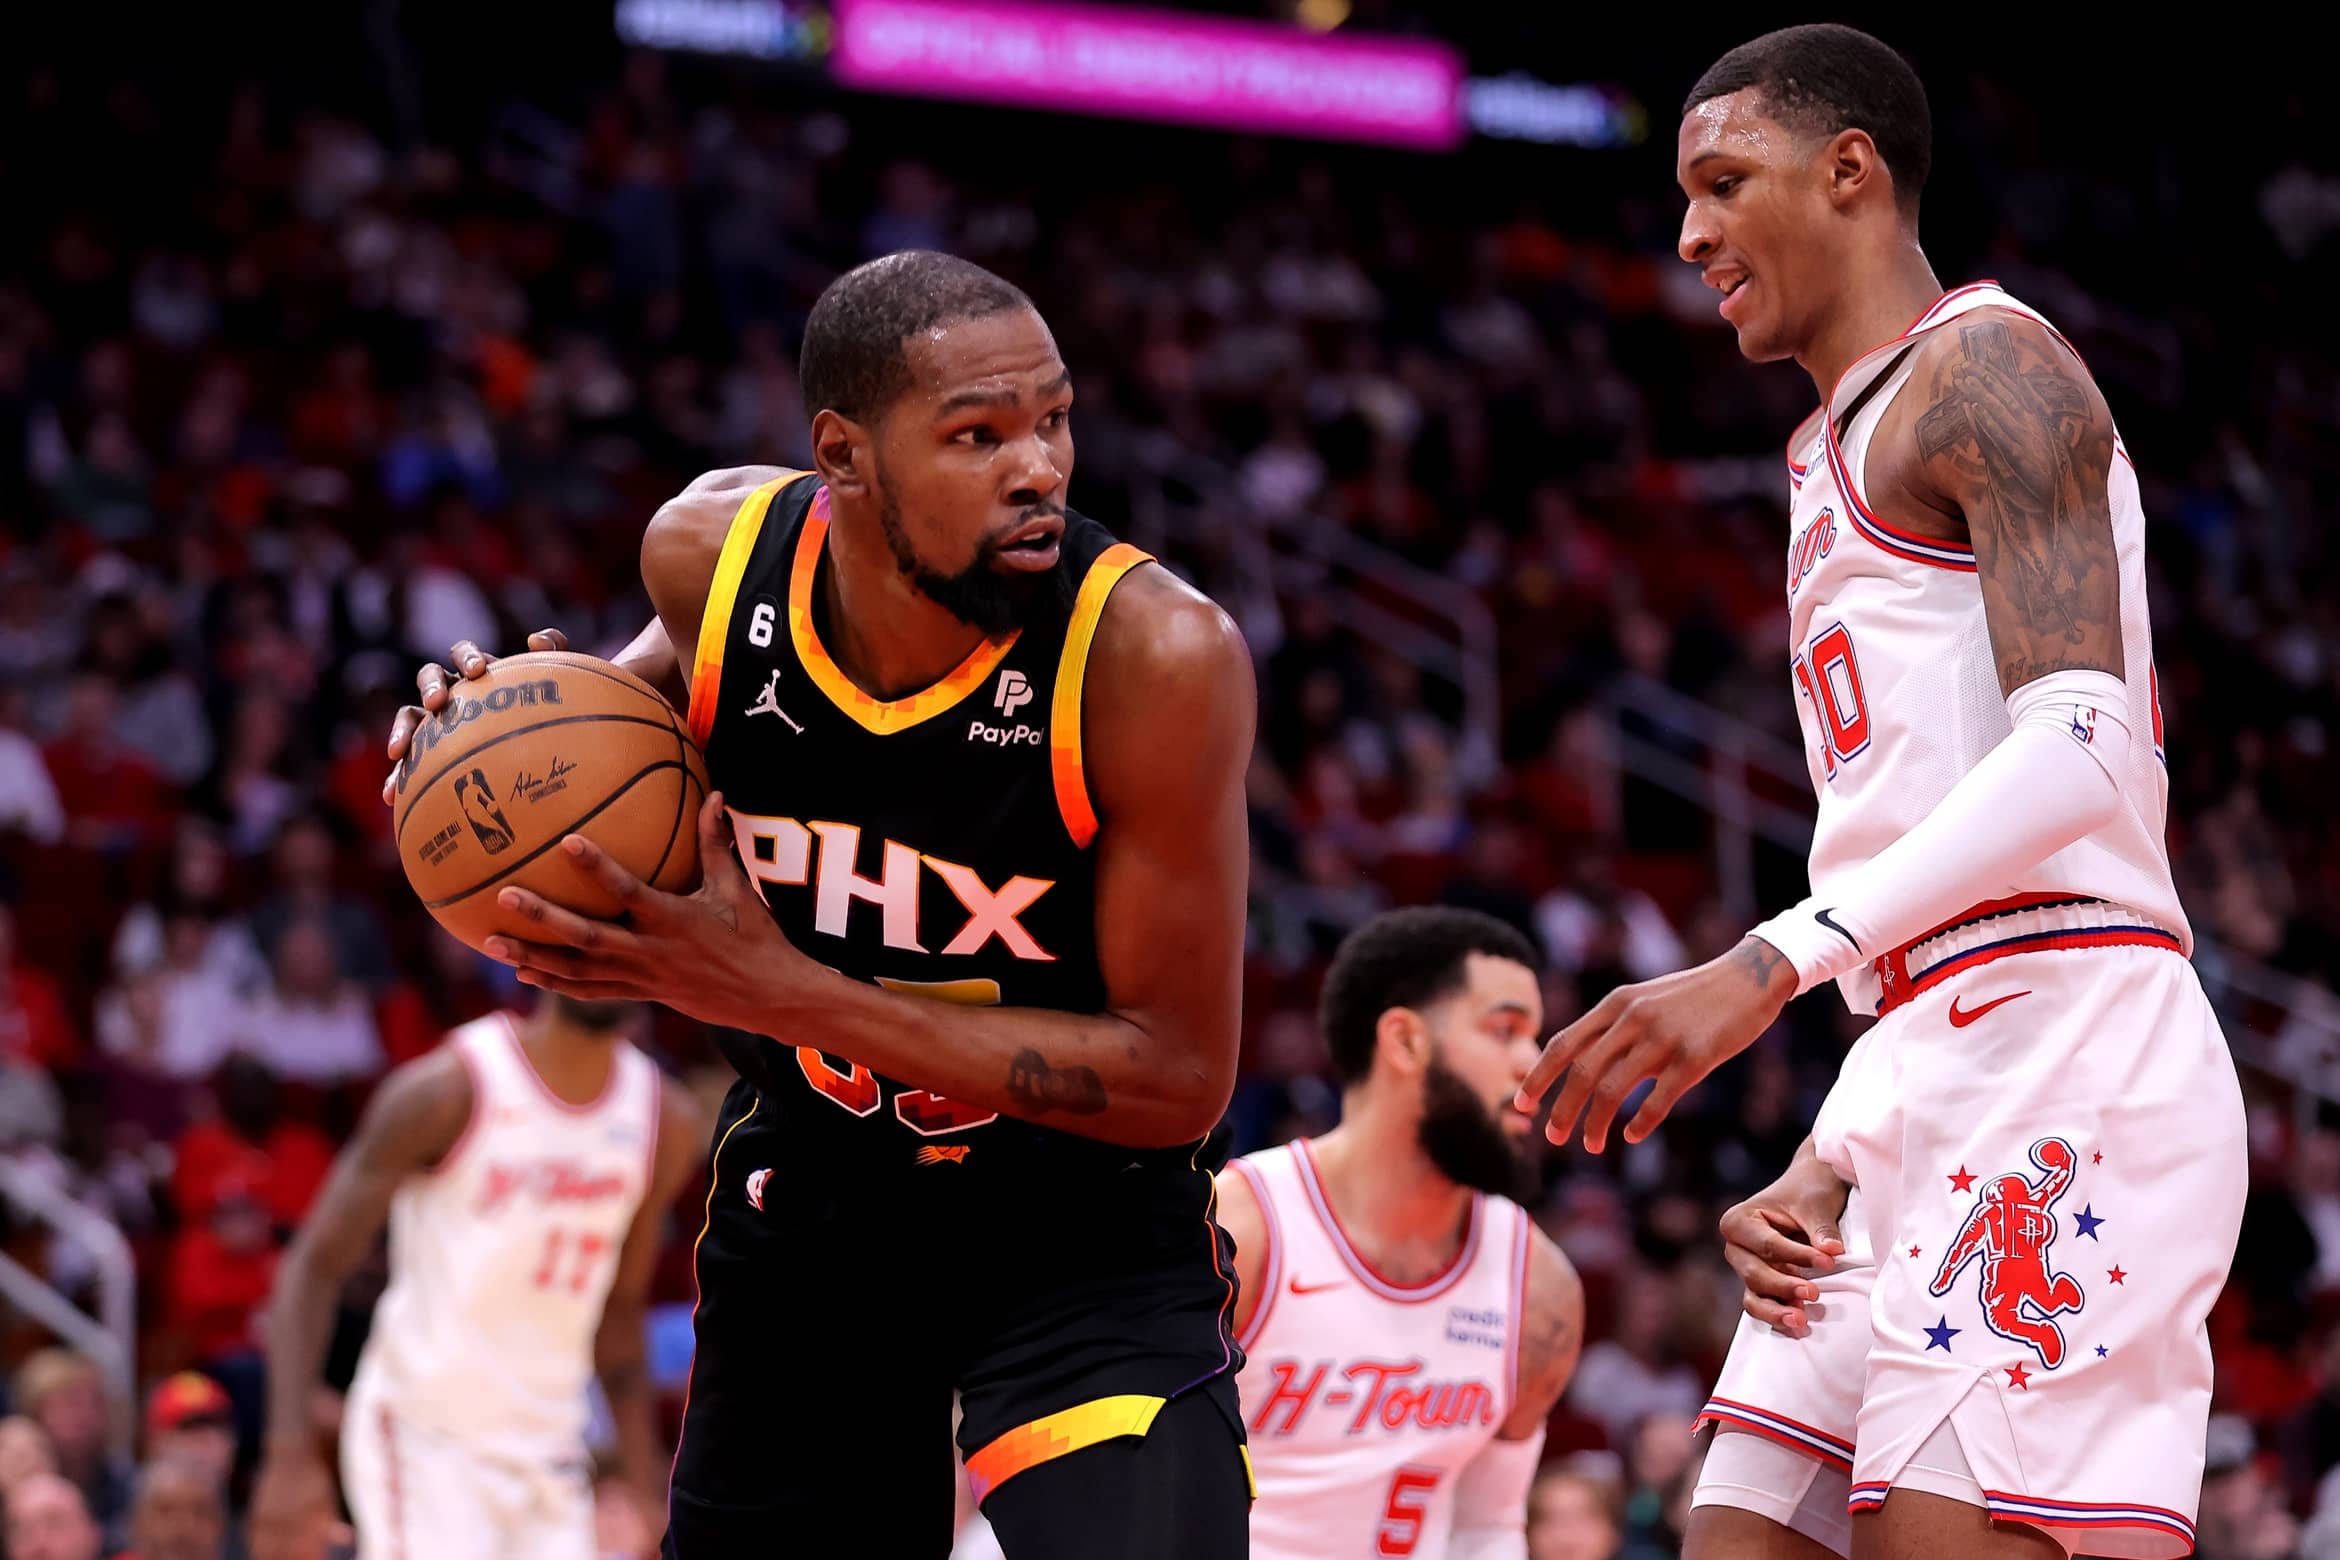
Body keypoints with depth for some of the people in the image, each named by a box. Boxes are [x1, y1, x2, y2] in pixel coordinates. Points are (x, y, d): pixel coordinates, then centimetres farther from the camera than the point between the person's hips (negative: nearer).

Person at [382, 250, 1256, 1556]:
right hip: (811, 1191, 4)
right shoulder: (714, 550, -16)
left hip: (1081, 1228, -4)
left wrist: (786, 994, -30)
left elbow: (1179, 1081, -25)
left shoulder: (1156, 655, -29)